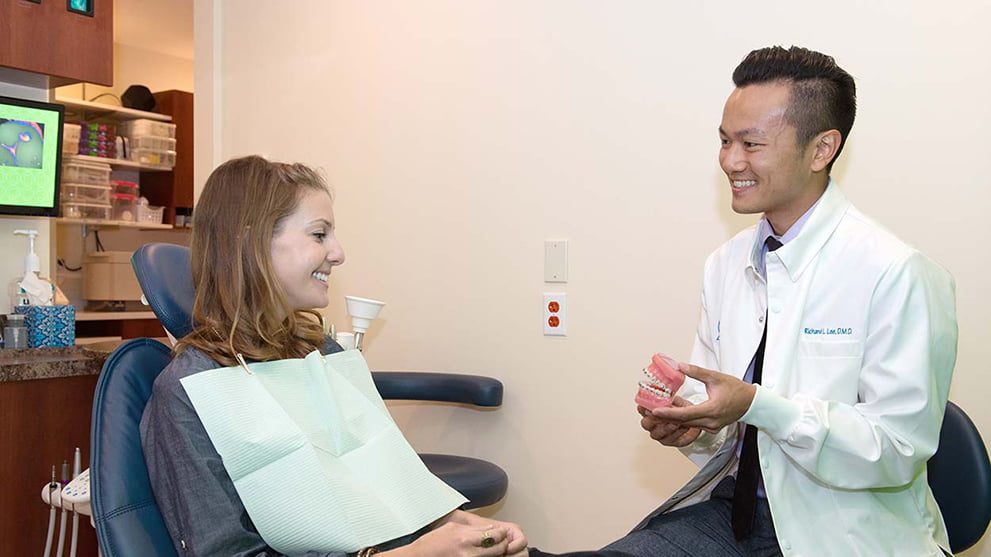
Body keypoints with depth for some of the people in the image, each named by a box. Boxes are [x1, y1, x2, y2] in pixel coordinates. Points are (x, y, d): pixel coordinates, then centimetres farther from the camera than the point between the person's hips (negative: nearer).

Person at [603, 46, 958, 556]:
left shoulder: (896, 275, -15)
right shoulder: (724, 265, 4)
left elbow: (899, 450, -15)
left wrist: (756, 405, -25)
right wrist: (686, 423, -12)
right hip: (733, 509, 5)